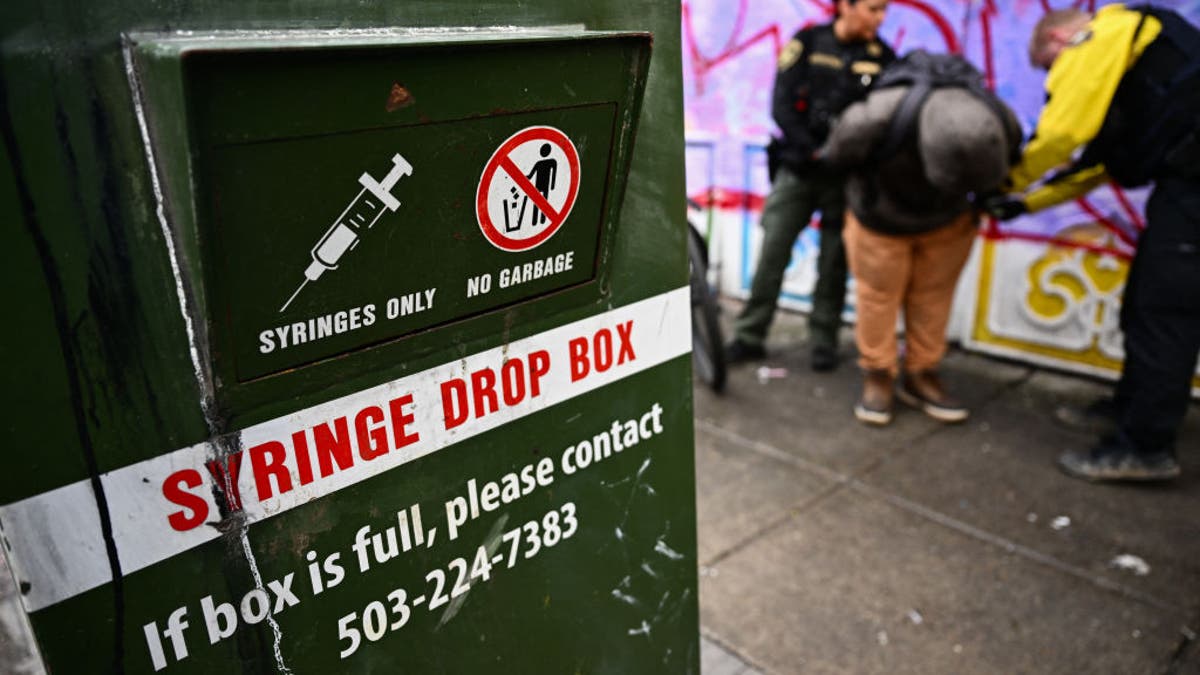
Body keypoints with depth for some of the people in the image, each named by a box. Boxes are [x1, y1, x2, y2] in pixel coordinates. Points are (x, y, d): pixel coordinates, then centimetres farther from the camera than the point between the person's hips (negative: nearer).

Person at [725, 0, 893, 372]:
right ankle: (749, 336, 9)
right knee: (772, 254, -1)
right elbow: (781, 107, -6)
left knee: (834, 263, 5)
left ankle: (823, 342, 17)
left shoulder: (883, 57, 2)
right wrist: (816, 151, -16)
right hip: (797, 169, 0)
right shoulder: (807, 43, 0)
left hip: (847, 176, 1)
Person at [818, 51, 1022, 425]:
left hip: (948, 222, 3)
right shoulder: (877, 117, -42)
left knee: (933, 297, 6)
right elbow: (836, 155, -16)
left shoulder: (1004, 125, -28)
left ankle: (921, 376, 21)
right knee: (879, 296, 2)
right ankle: (878, 376, 18)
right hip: (881, 220, -3)